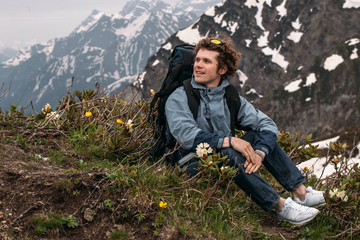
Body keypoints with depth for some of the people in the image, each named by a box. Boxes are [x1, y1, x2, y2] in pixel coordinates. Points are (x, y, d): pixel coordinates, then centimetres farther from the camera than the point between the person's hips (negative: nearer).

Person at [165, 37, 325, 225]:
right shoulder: (178, 99, -7)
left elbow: (267, 124, 0)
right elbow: (187, 136, -23)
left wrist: (259, 153, -21)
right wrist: (229, 141, -33)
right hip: (193, 168, -5)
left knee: (260, 134, -5)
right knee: (226, 153, -33)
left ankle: (300, 192, -11)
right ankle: (280, 206, -29)